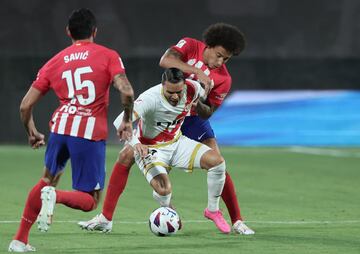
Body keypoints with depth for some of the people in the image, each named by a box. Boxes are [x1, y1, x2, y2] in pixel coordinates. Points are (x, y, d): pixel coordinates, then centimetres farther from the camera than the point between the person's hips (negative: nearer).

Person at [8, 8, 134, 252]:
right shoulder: (108, 56, 5)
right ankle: (55, 196, -26)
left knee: (48, 179, 29)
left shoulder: (54, 62, 14)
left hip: (61, 127, 4)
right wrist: (127, 121, 5)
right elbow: (126, 91, -11)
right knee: (89, 201, 6)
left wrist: (32, 133, 29)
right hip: (92, 134, -4)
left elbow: (26, 106, 12)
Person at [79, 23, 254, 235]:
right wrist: (197, 71, -40)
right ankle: (105, 218, -1)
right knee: (126, 156, -9)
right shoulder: (190, 46, -14)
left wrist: (196, 103, -32)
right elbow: (165, 61, -33)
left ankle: (237, 221, 2)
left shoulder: (224, 79, -13)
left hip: (193, 118, 0)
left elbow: (207, 114, -11)